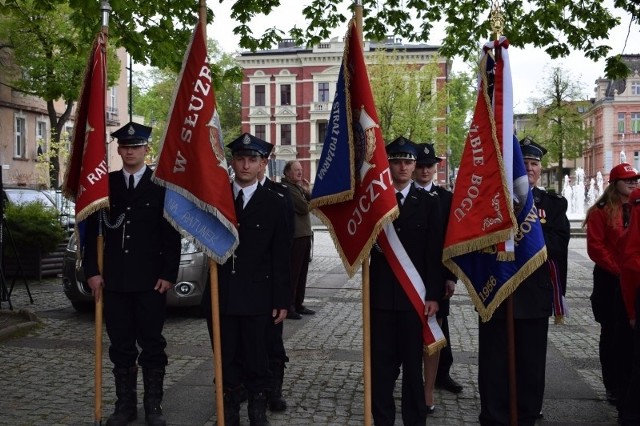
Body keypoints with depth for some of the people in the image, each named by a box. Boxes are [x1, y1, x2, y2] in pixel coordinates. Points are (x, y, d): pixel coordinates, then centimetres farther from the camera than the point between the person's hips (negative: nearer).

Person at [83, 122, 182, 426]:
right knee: (121, 346, 9)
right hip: (114, 280, 3)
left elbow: (172, 234, -2)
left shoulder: (162, 185, 0)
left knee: (152, 345, 4)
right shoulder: (105, 184, 8)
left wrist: (169, 274, -8)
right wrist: (92, 271, 0)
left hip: (151, 280, -3)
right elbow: (92, 230, 8)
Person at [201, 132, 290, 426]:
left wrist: (282, 300, -4)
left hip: (257, 298, -2)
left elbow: (281, 256, -1)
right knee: (226, 361, 11)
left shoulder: (274, 203, 0)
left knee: (257, 360, 8)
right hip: (221, 295, 2)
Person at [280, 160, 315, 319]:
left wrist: (307, 190, 2)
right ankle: (288, 306, -1)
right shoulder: (286, 188, -12)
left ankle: (298, 304, 21)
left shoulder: (297, 187, 19)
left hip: (304, 234, 10)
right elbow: (303, 208, -19)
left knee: (302, 271, 13)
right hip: (295, 236, -10)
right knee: (293, 272, -6)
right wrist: (305, 198, 1)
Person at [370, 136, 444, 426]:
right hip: (381, 294, 1)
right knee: (381, 363, 7)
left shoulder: (429, 202, 3)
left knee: (413, 363, 7)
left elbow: (435, 253, -1)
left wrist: (433, 295, -6)